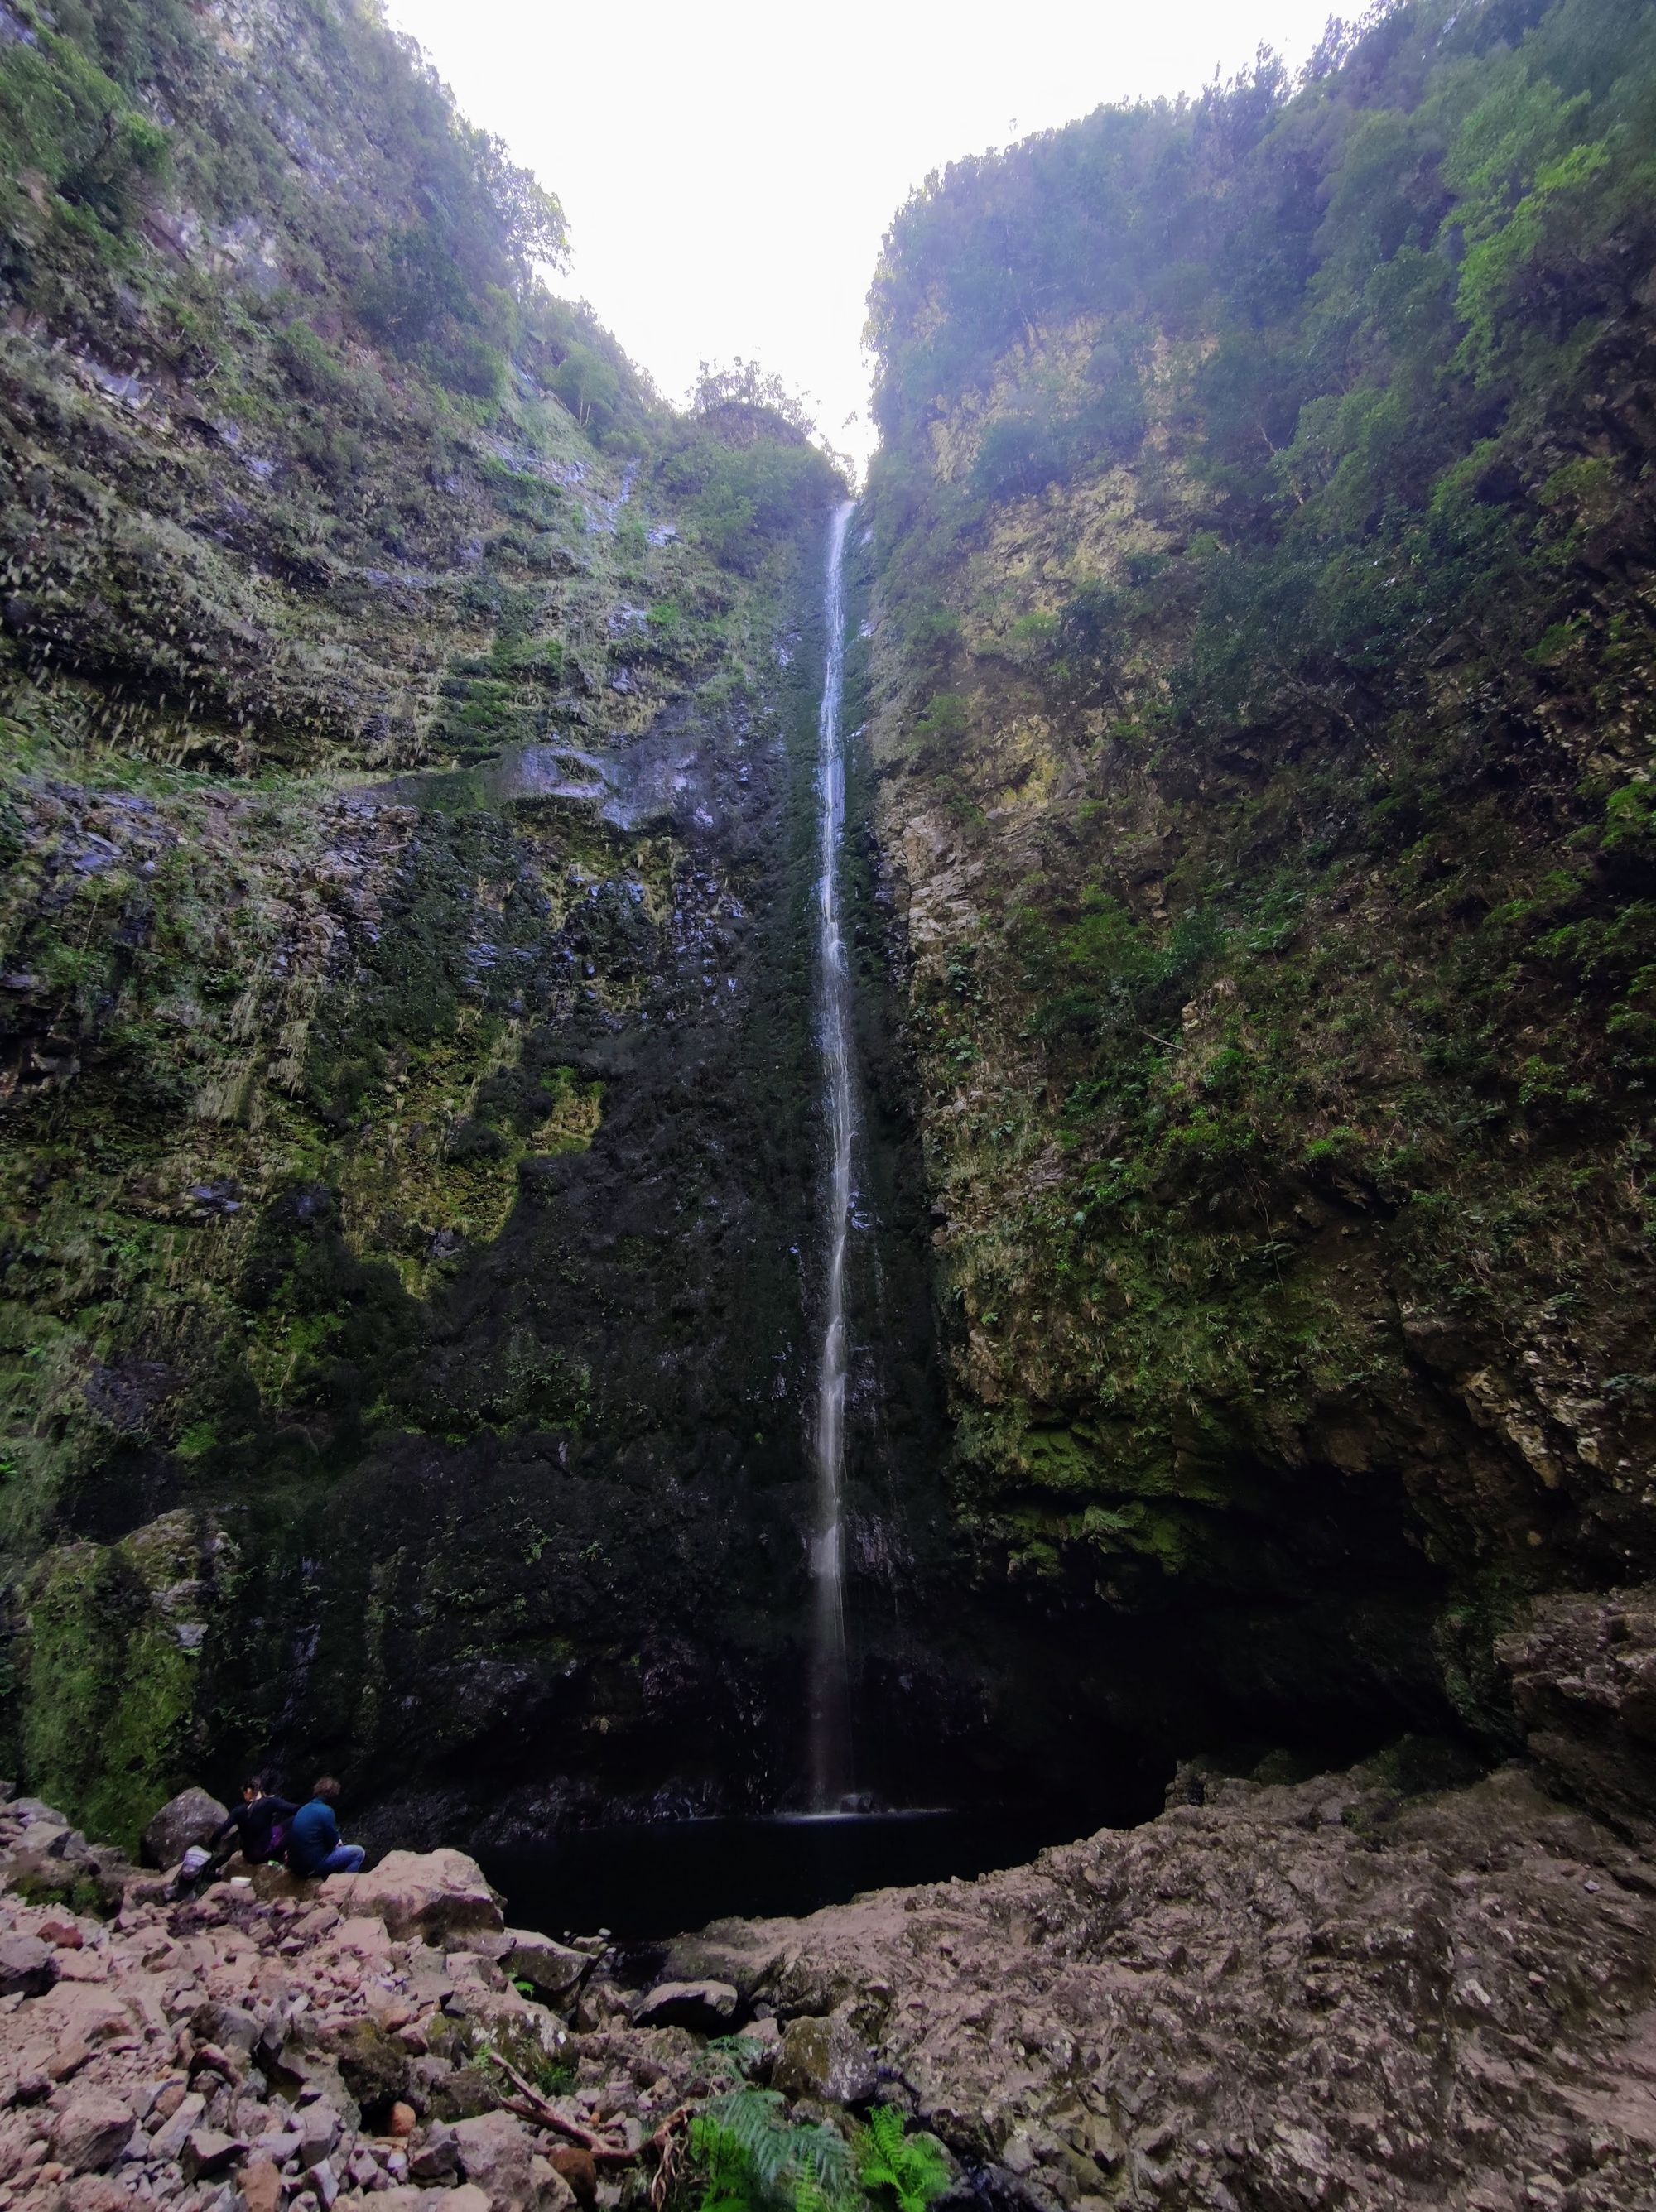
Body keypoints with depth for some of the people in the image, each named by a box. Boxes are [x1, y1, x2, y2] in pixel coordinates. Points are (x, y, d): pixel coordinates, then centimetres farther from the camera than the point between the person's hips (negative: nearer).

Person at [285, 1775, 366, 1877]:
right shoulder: (326, 1811, -18)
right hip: (312, 1866, -8)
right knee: (358, 1852, 0)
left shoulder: (303, 1809, 7)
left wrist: (335, 1842, 9)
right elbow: (333, 1841, -10)